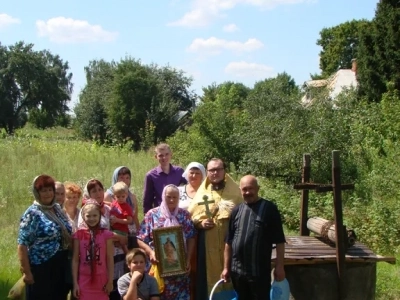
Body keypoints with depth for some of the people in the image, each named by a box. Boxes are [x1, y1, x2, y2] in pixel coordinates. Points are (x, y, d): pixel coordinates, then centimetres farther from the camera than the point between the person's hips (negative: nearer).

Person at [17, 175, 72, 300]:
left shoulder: (58, 208, 8)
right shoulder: (32, 214, -12)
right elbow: (22, 245, -16)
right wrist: (27, 272, -19)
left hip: (60, 266, 7)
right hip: (41, 268, -7)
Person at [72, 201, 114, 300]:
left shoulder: (106, 234, -3)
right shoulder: (79, 234, -2)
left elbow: (110, 260, 1)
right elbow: (75, 260, 0)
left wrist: (110, 281, -1)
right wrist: (75, 283, -2)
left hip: (101, 280, 0)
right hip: (84, 280, 0)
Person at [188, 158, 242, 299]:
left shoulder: (234, 190, 6)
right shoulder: (202, 191, 9)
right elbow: (190, 214, 12)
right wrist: (200, 222, -6)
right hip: (208, 244, 1)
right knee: (210, 276, 4)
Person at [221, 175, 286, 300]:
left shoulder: (269, 208, -6)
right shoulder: (237, 211, 6)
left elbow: (279, 241, -6)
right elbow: (229, 242, 10)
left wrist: (279, 266, -9)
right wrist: (226, 267, 8)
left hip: (260, 271, -4)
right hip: (237, 270, 4)